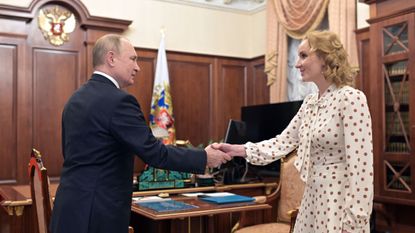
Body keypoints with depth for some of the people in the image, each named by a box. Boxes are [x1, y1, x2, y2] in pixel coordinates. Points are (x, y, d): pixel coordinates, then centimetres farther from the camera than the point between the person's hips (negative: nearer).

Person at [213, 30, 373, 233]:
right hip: (313, 198, 8)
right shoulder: (310, 102, 9)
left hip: (341, 200, -7)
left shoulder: (351, 99, -16)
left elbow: (360, 165, -20)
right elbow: (283, 142, 7)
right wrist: (236, 150, -3)